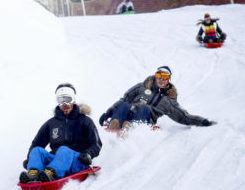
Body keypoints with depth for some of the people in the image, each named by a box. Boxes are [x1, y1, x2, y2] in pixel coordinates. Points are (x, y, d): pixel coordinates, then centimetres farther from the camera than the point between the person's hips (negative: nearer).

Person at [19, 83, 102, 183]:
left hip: (78, 162, -4)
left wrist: (88, 154, -16)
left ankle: (50, 174, -67)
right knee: (37, 150, -22)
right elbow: (37, 143, 23)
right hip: (56, 160, 4)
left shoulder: (84, 121, 13)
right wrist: (29, 159, 3)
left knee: (64, 150, -36)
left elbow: (96, 144, 6)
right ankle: (32, 174, -54)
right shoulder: (51, 123, 22)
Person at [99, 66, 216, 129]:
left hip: (144, 120, -1)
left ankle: (128, 127, -63)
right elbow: (124, 99, 18)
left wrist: (202, 122, 13)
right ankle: (114, 126, -60)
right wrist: (108, 112, 8)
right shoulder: (143, 87, 21)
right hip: (129, 113, 1)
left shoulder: (168, 101, 21)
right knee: (123, 105, -33)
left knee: (144, 108, -35)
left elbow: (183, 117, 23)